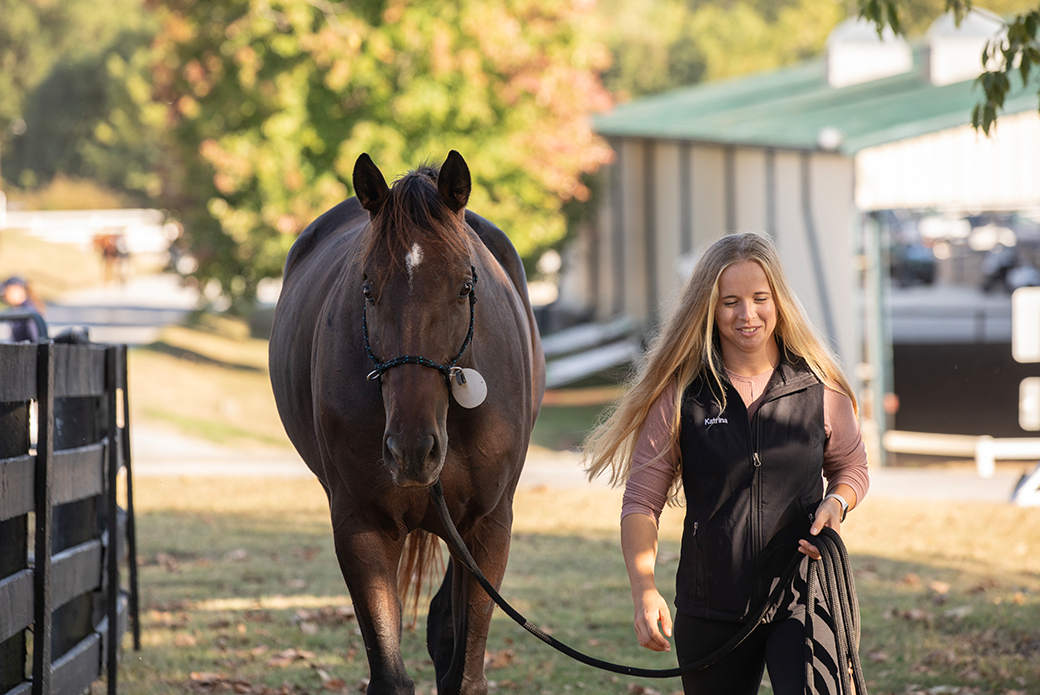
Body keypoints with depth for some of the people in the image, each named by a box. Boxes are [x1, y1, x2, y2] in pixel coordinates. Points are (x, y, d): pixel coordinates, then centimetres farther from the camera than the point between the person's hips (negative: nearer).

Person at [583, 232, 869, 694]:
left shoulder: (820, 388, 1)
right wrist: (644, 591, -16)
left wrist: (836, 503, -6)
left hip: (801, 599, -1)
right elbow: (641, 502, -2)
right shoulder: (679, 395, -3)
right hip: (711, 609, 1)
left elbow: (850, 467, 17)